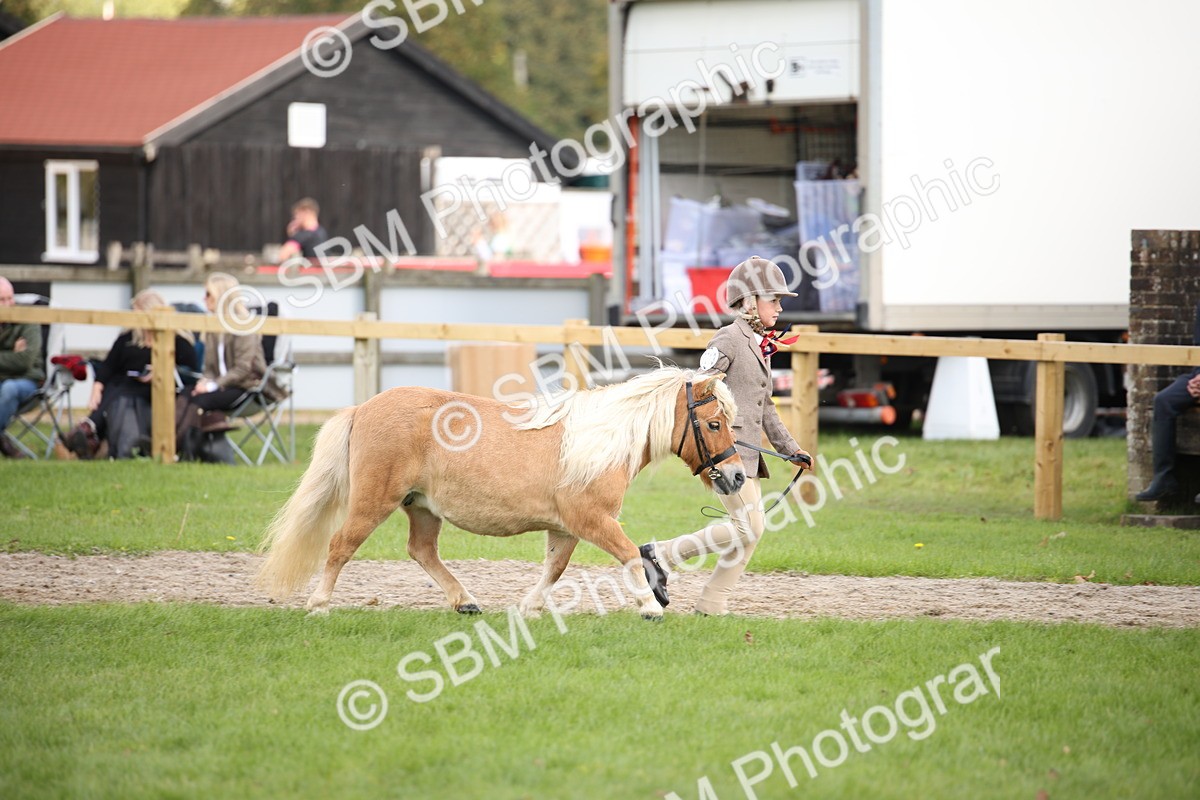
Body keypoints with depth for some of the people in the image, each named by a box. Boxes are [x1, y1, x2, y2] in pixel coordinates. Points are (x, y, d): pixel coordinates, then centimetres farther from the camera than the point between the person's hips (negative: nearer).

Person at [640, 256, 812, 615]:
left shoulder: (761, 346, 17)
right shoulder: (729, 339, -10)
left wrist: (790, 449, 19)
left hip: (748, 452, 9)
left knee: (750, 531, 6)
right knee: (749, 528, -14)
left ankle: (711, 606, 11)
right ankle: (659, 556, -8)